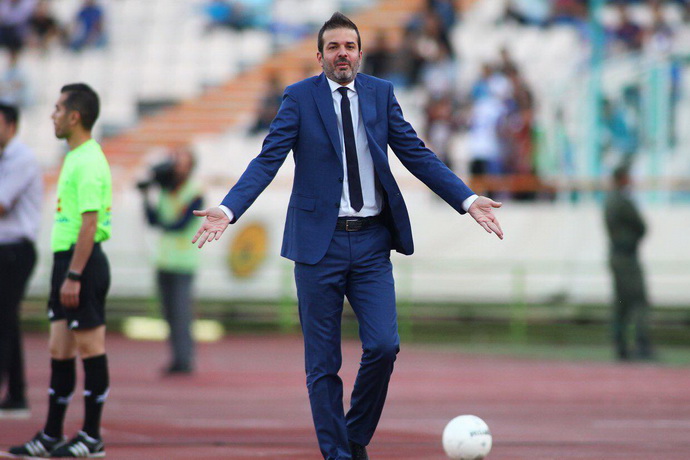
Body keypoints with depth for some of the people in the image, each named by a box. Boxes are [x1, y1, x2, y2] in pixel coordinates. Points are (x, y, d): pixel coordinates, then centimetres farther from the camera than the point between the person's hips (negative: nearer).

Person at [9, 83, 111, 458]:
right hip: (66, 259, 10)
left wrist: (74, 275, -22)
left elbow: (90, 223, -20)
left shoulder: (88, 163, -15)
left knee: (89, 348, -4)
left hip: (83, 261, -10)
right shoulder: (75, 158, 17)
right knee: (59, 350, 11)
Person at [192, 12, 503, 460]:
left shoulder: (381, 94, 8)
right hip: (320, 241, -2)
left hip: (371, 243, 2)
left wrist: (468, 199, -5)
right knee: (323, 363, 1)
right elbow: (268, 160, -6)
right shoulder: (299, 97, 0)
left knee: (383, 346, -9)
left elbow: (416, 154, 6)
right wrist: (228, 210, -21)